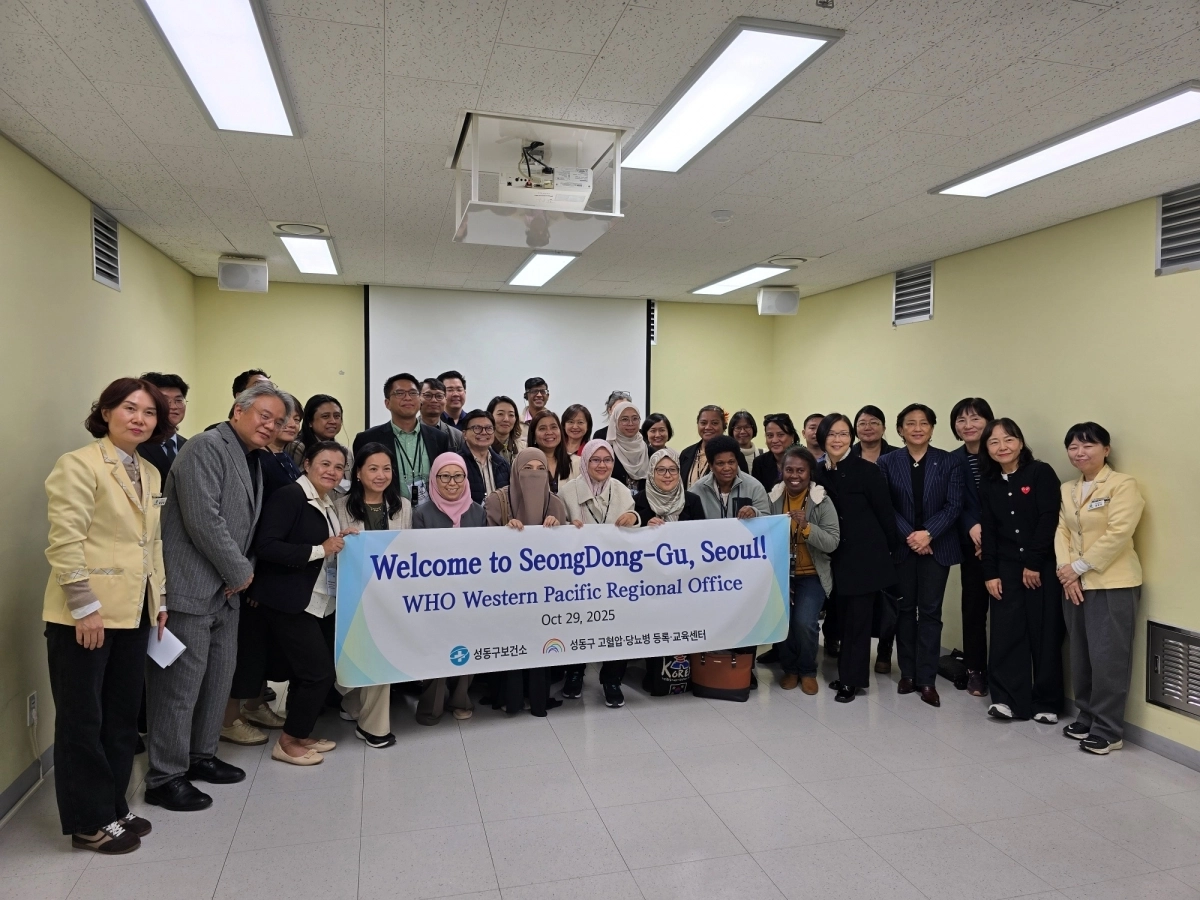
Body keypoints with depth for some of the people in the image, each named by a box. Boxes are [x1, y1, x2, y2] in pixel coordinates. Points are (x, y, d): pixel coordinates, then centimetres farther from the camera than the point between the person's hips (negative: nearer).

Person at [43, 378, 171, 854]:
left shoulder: (150, 473, 13)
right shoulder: (79, 464, -10)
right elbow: (65, 541, -16)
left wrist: (160, 599, 14)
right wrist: (85, 606, -19)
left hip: (133, 613, 7)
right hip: (85, 615, -7)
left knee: (122, 715, 15)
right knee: (82, 720, 6)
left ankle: (114, 807, 29)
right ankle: (89, 822, 20)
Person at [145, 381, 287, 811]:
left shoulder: (254, 460, 14)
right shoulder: (207, 447, -14)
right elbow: (203, 519, -22)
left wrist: (244, 570, 5)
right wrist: (240, 572, -13)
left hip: (226, 588, 9)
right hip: (191, 587, -9)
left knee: (219, 676, 16)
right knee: (181, 683, -1)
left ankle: (201, 756, 31)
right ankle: (165, 777, 12)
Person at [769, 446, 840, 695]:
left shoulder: (822, 501, -8)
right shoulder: (772, 499, -2)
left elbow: (832, 543, -16)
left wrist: (806, 528, -28)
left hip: (811, 575, -2)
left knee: (804, 623, -17)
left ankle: (808, 671, 13)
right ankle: (789, 668, 19)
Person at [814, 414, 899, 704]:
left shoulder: (868, 471, -12)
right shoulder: (819, 473, 3)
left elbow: (885, 514, -6)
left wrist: (892, 549, -1)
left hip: (865, 556, -5)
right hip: (837, 558, 5)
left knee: (857, 618, 2)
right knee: (843, 617, 12)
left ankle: (852, 679, 15)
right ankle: (847, 673, 26)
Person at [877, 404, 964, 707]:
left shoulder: (948, 462, 0)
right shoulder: (887, 462, 1)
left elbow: (953, 506, -6)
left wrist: (928, 534, -17)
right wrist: (909, 536, -14)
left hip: (937, 546, -1)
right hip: (901, 546, 1)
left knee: (930, 611, 1)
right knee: (905, 609, 9)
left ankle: (927, 678, 8)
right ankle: (907, 673, 20)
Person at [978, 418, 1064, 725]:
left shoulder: (1041, 473, -4)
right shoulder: (988, 483, 8)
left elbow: (1049, 520, -11)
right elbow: (988, 531, 7)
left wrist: (1034, 563, -13)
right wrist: (990, 573, 1)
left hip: (1043, 566, -3)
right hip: (1006, 568, 4)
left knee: (1044, 633, 2)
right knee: (1006, 632, 0)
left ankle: (1046, 703, 14)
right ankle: (1008, 699, 7)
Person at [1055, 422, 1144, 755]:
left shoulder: (1123, 484, -8)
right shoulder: (1067, 490, 14)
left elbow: (1118, 533, -16)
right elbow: (1062, 532, 7)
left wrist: (1079, 566, -13)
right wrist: (1066, 571, -8)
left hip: (1113, 585, -6)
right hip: (1076, 585, 7)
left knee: (1107, 658, -5)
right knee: (1081, 656, 12)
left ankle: (1108, 730, 6)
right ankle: (1087, 718, 24)